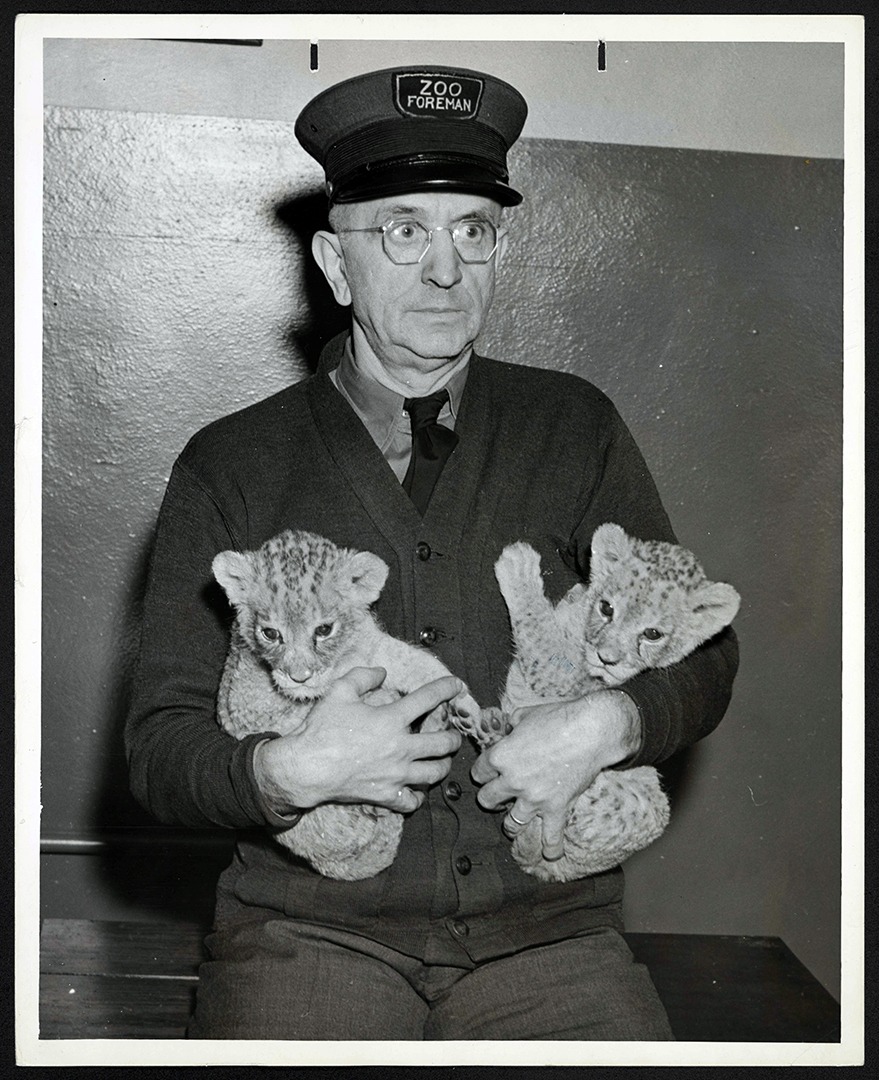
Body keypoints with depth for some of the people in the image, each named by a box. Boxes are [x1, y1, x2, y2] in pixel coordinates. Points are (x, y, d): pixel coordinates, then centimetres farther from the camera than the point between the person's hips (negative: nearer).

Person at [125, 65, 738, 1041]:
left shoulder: (573, 429, 9)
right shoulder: (229, 467, 3)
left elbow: (702, 656, 12)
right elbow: (160, 750, 2)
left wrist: (607, 725, -9)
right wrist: (291, 771, -19)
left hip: (544, 924, 2)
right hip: (310, 921, -1)